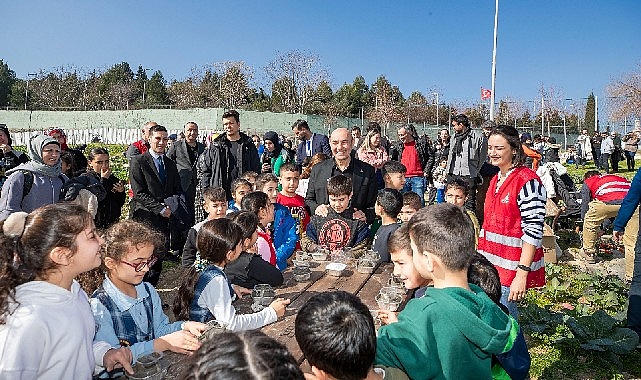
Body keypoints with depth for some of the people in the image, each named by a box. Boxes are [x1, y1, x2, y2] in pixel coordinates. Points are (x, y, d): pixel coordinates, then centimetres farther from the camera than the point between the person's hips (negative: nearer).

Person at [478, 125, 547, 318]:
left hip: (511, 268, -8)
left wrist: (522, 274, -22)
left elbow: (533, 232, -18)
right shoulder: (495, 180, 12)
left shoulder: (527, 182, -14)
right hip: (491, 266, 8)